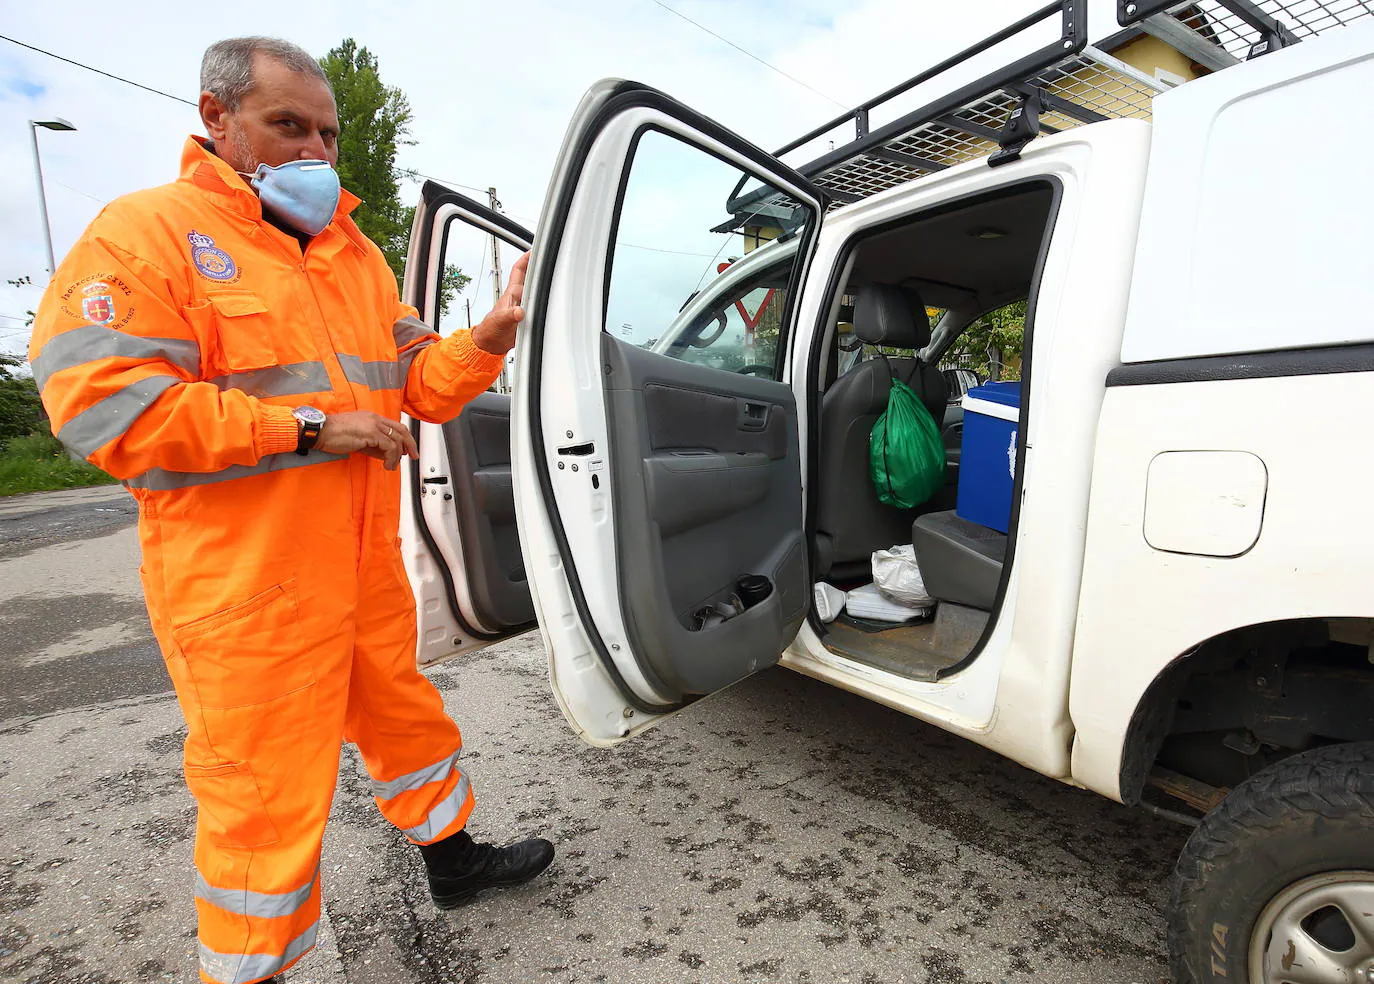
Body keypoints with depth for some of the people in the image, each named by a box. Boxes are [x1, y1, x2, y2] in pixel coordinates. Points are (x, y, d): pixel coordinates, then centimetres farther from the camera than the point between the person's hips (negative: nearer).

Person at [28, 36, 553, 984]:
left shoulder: (356, 253, 15)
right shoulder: (146, 230, -6)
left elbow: (418, 380, 13)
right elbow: (102, 403, -17)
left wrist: (491, 334, -6)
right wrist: (310, 427, -19)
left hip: (367, 568, 7)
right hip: (246, 588, -7)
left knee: (407, 719, 22)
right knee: (266, 798, 4)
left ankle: (453, 858, 45)